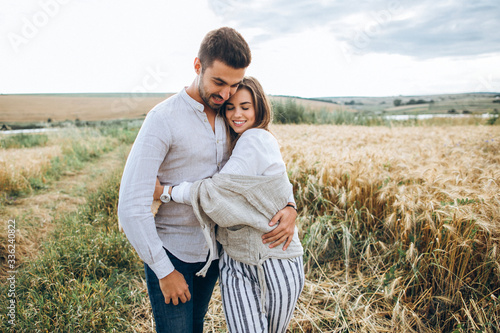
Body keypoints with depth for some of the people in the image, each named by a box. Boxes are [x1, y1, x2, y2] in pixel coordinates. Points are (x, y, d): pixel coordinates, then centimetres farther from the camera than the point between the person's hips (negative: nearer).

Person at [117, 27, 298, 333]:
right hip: (170, 252, -5)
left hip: (212, 250, 6)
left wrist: (288, 207, -15)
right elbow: (131, 206, -23)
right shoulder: (163, 119, -21)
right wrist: (164, 272, -18)